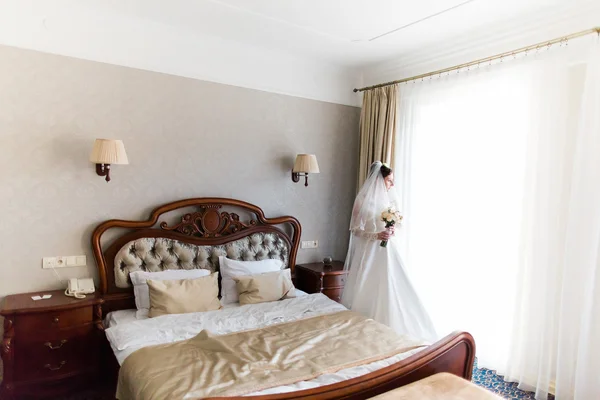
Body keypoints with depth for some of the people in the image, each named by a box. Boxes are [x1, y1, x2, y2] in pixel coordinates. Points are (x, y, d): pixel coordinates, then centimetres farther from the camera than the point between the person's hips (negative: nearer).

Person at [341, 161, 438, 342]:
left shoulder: (390, 198, 6)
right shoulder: (364, 200, -11)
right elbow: (356, 230, -11)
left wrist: (392, 231, -5)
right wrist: (376, 235, -22)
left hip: (387, 250, 5)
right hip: (369, 251, -5)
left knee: (388, 289, 7)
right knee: (367, 291, 2)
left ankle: (388, 326, 20)